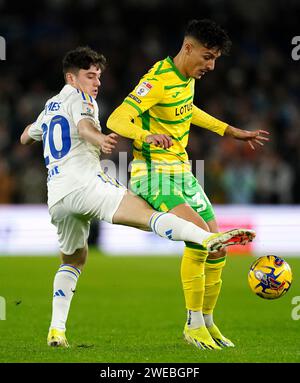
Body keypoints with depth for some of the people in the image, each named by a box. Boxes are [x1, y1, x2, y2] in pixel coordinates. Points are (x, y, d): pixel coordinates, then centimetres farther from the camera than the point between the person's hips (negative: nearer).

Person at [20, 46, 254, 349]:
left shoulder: (50, 106, 29)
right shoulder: (79, 97, 7)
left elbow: (26, 137, 48)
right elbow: (84, 126, -17)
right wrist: (101, 139, -38)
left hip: (56, 196, 7)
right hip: (84, 182, -7)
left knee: (73, 259, 26)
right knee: (147, 214, -26)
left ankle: (56, 330, 11)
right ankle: (208, 238, -50)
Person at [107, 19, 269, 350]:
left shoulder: (187, 77, 7)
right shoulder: (158, 81, -19)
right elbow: (116, 120, -26)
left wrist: (232, 132, 30)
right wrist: (147, 136, -45)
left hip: (182, 173, 9)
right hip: (154, 174, -9)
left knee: (218, 249, 7)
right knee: (199, 235, -27)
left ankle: (207, 322, 24)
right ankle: (193, 325, -16)